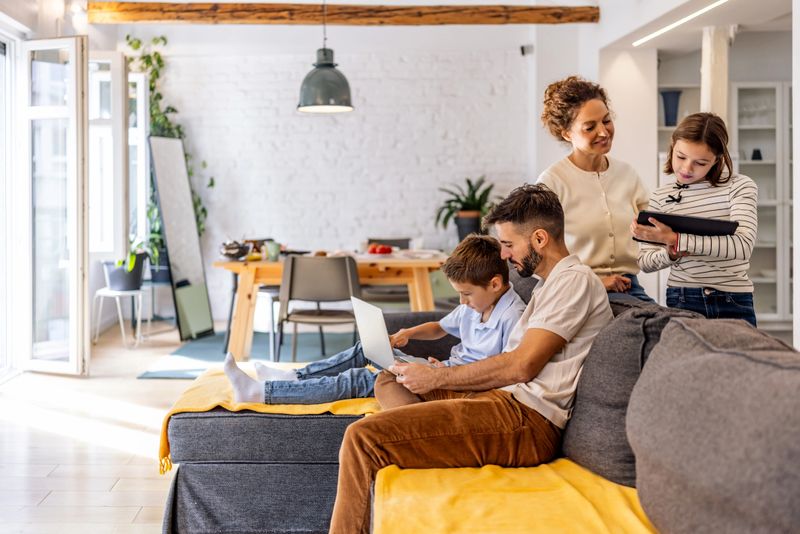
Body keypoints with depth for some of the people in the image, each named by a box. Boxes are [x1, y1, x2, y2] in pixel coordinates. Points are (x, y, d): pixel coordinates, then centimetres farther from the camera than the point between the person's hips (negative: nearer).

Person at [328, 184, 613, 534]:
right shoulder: (549, 284, 25)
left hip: (526, 418, -11)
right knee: (387, 381, 23)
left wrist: (437, 377, -8)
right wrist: (442, 372, 9)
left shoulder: (575, 279, -7)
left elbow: (521, 366, -16)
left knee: (362, 438, -21)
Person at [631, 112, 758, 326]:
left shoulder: (740, 186, 0)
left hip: (735, 302, -1)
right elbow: (645, 262, 6)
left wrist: (675, 239, -24)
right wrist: (671, 254, -17)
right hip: (682, 301, 1)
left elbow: (743, 245, -16)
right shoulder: (661, 197, 8)